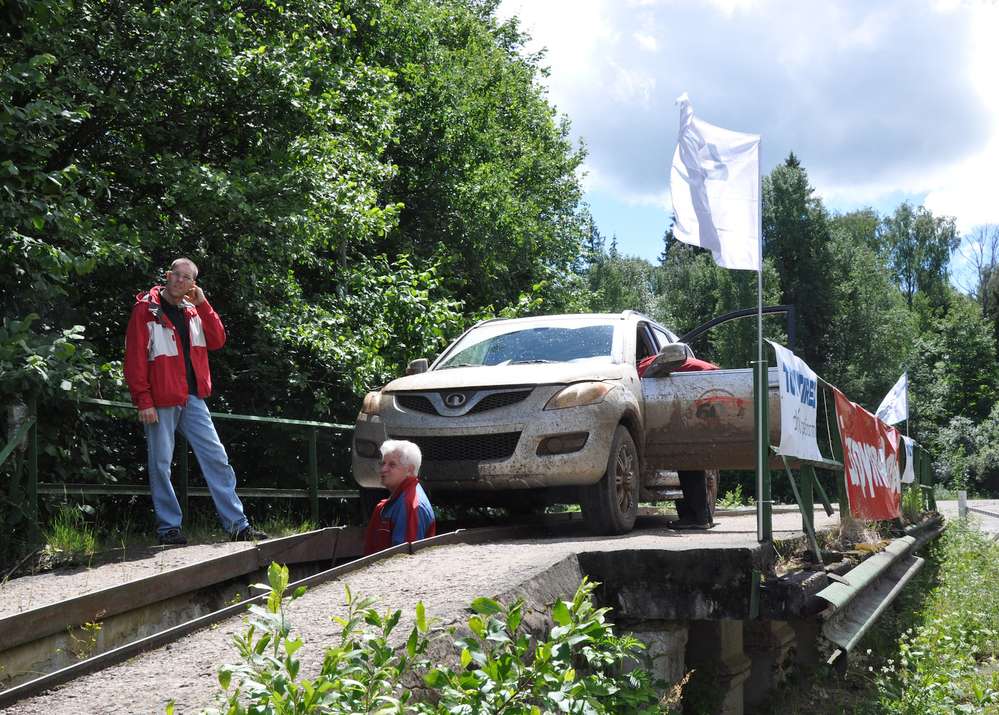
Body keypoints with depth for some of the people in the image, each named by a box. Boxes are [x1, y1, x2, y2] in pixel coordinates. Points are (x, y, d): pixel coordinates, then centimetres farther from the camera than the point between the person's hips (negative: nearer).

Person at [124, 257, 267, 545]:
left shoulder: (193, 311, 14)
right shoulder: (146, 310, -4)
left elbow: (218, 341, 4)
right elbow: (135, 357, -9)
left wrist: (202, 304, -3)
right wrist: (143, 401, -15)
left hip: (192, 398, 5)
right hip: (160, 401, -5)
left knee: (216, 458, 2)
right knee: (161, 464, 1)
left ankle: (237, 524, 5)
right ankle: (168, 527, 12)